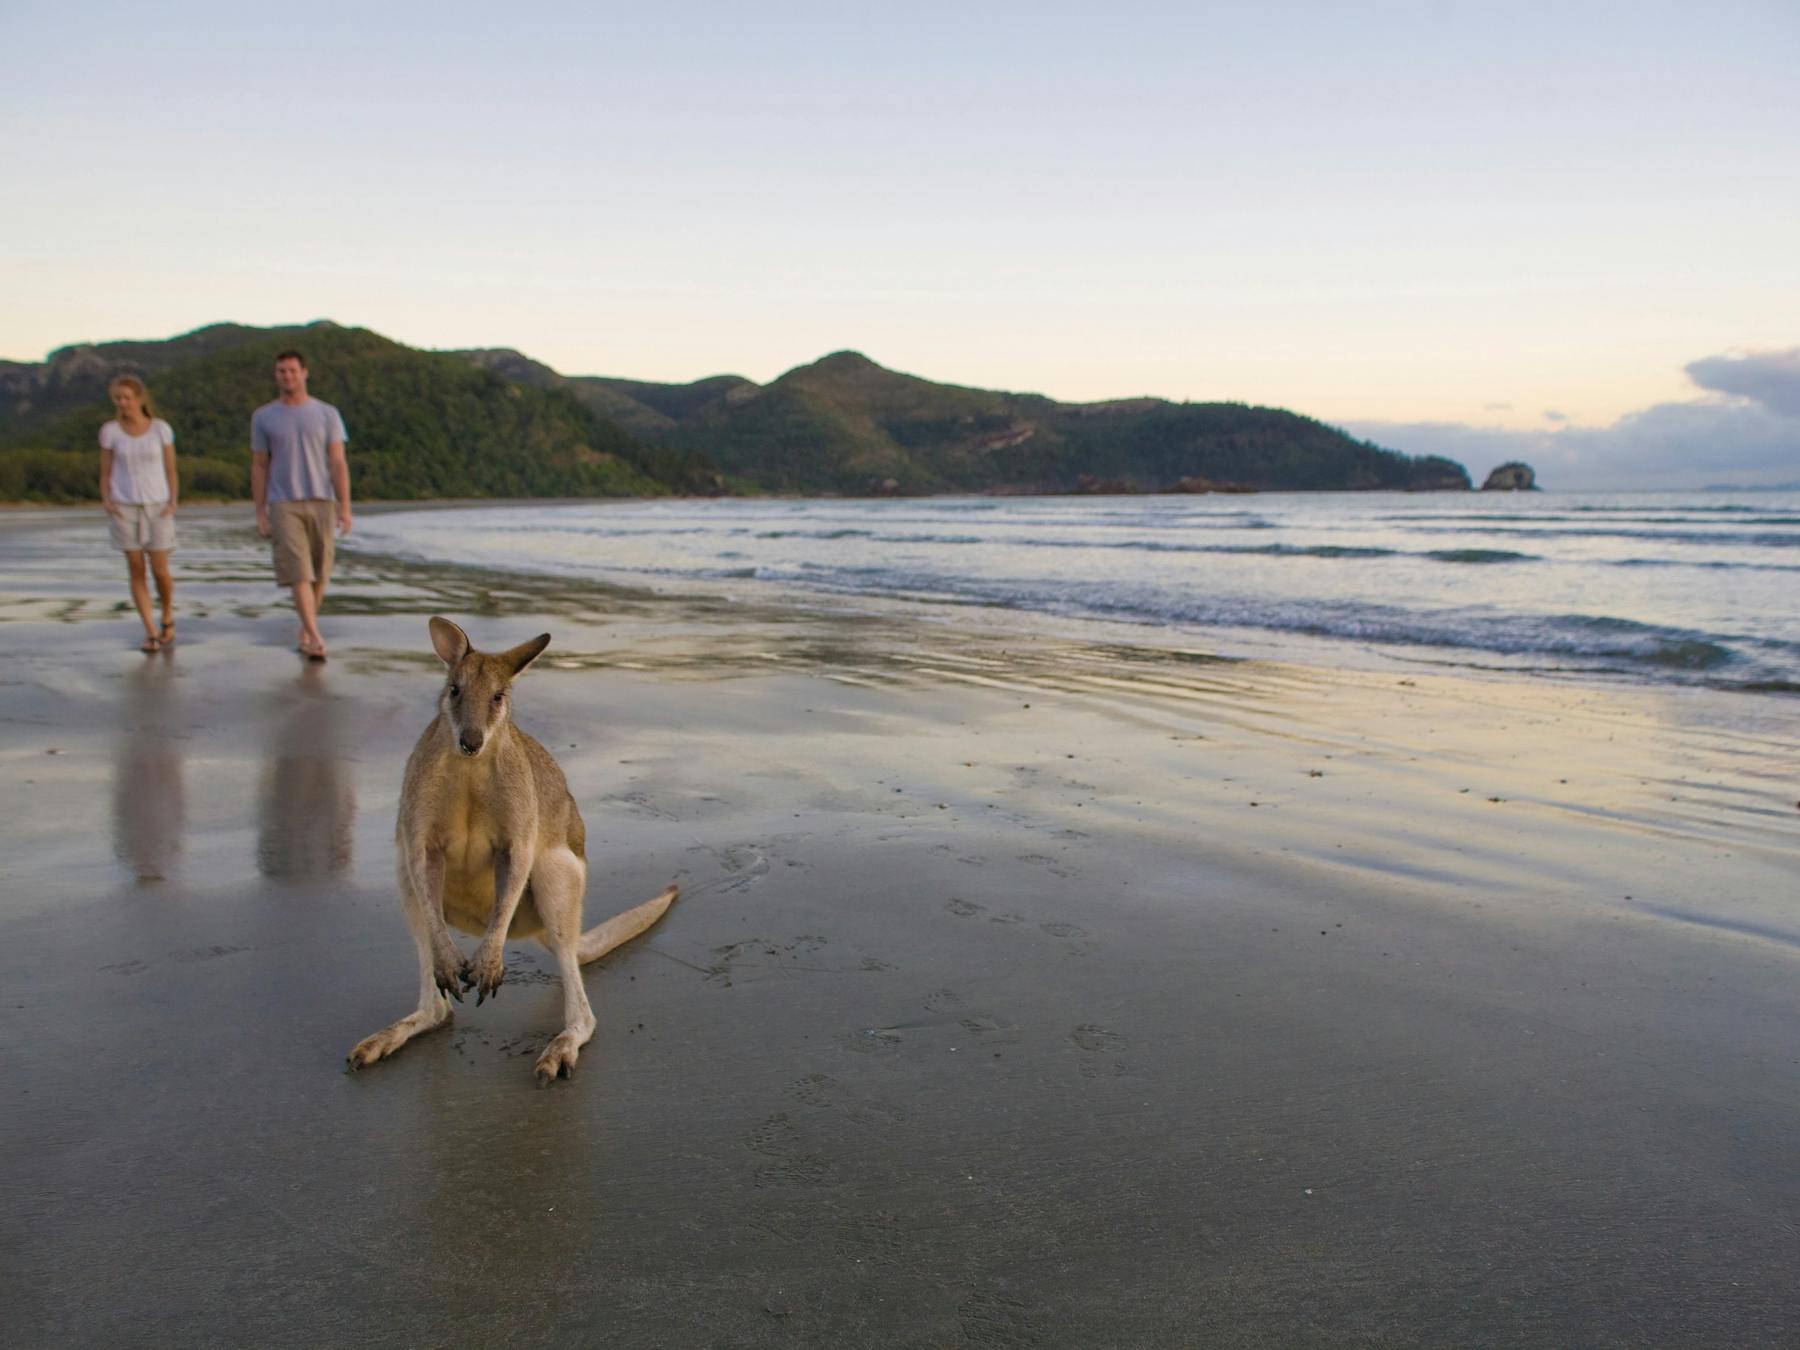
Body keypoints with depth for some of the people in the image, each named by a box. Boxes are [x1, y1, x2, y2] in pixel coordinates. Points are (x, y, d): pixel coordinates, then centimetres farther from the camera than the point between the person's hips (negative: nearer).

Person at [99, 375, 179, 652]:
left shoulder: (161, 429, 1)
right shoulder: (110, 432, 3)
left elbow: (171, 472, 5)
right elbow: (105, 474, 7)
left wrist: (173, 502, -8)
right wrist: (106, 501, -9)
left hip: (157, 507, -1)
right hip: (125, 508, 1)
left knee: (160, 570, -3)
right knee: (136, 570, -1)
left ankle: (167, 619, 23)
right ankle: (151, 632, 2)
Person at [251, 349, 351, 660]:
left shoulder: (327, 414, 2)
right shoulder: (263, 417, 4)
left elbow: (338, 463, -2)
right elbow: (259, 467, 6)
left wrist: (345, 508, -10)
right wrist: (260, 514, 0)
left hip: (321, 503, 1)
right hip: (283, 505, -1)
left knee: (318, 573, 6)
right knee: (298, 572, -13)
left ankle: (305, 629, 27)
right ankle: (315, 638, -17)